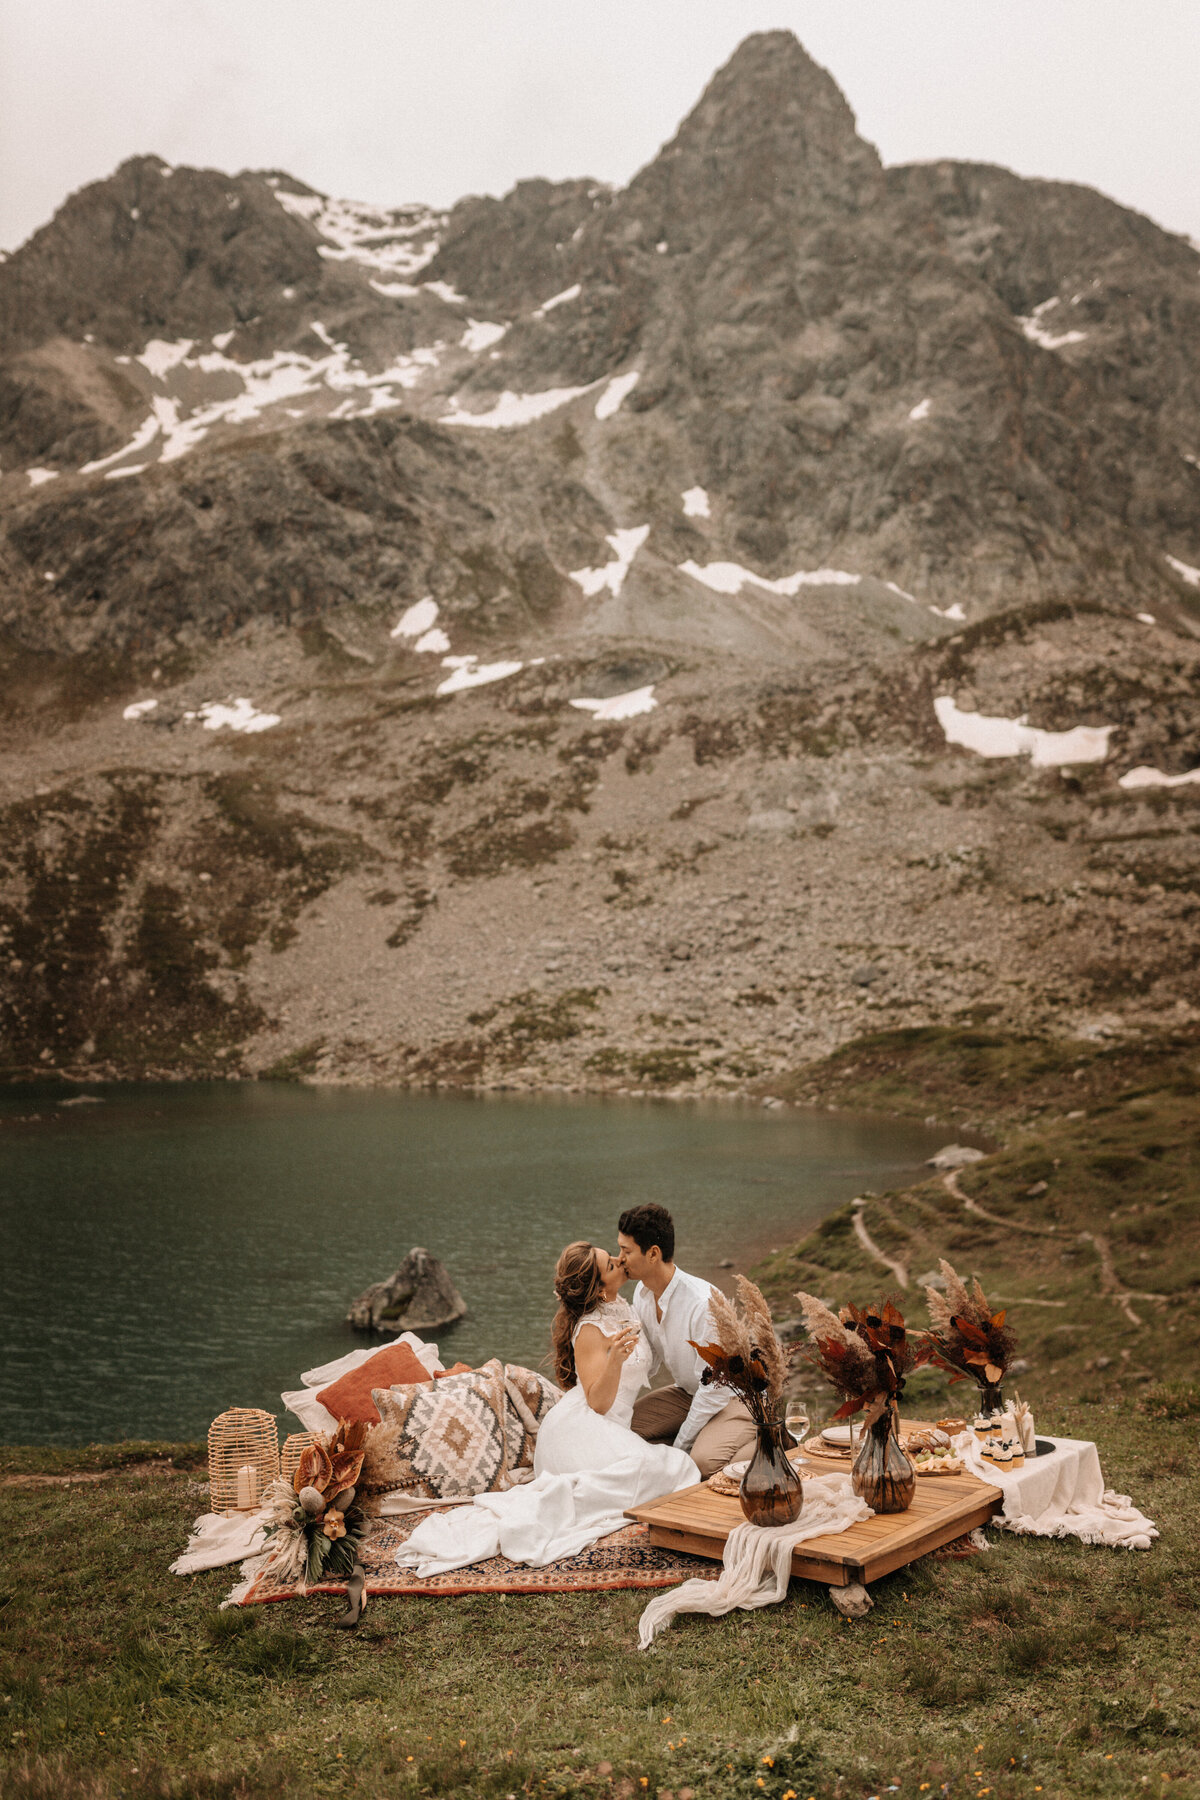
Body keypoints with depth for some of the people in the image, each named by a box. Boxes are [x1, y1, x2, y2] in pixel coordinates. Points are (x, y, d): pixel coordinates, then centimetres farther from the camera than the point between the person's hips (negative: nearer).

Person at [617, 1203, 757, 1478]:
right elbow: (649, 1361, 1)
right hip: (688, 1393, 7)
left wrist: (679, 1447, -19)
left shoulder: (704, 1303, -32)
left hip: (734, 1396, -7)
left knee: (703, 1461, -32)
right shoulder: (642, 1292, -7)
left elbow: (715, 1387, -26)